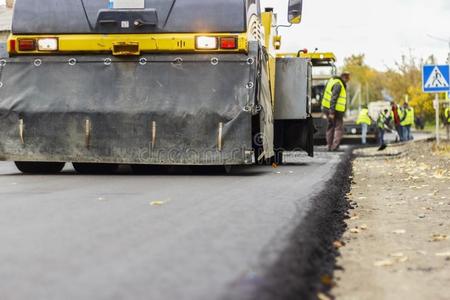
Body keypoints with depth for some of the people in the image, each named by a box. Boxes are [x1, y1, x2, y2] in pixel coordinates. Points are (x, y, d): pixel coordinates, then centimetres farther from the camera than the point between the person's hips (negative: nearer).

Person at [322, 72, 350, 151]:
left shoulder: (332, 80, 12)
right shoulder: (338, 85, -19)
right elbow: (333, 98, -24)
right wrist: (332, 112, -25)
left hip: (327, 108, 10)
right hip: (335, 110, -10)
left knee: (331, 127, 15)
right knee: (339, 128, -7)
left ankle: (330, 146, 17)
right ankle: (334, 147, -14)